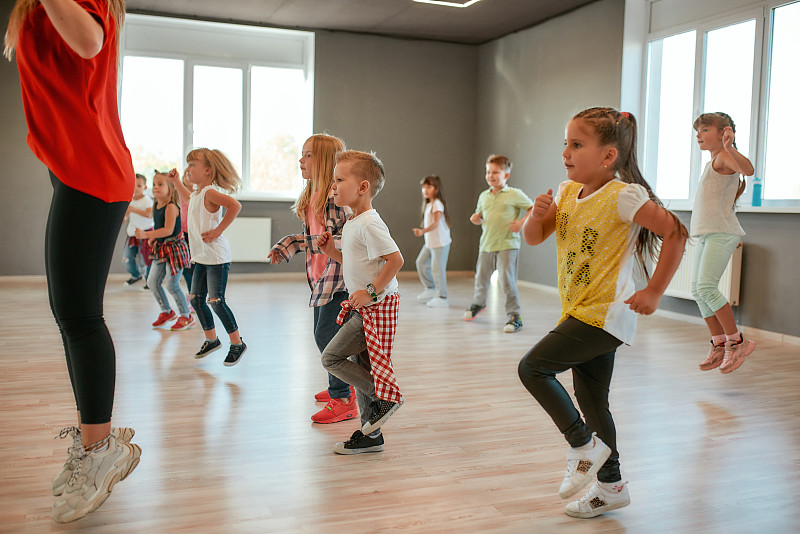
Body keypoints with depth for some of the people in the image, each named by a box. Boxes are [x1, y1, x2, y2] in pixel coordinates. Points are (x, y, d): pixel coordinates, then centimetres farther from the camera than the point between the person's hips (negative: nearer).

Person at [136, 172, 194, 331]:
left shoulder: (171, 206, -18)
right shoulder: (156, 206, 9)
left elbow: (168, 230, -28)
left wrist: (146, 234, -35)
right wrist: (153, 238, 7)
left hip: (174, 247, -9)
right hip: (161, 249, 9)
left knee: (172, 284, -6)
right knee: (152, 282, 11)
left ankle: (186, 316, 9)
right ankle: (167, 312, 27)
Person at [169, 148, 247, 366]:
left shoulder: (210, 193, -16)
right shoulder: (197, 194, 12)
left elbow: (235, 205, -32)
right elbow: (187, 199, 38)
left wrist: (218, 231, -26)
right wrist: (176, 181, 27)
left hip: (217, 257, -9)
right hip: (201, 257, 9)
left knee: (216, 301, -9)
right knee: (196, 299, 11)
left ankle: (237, 343, 5)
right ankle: (211, 339, 27)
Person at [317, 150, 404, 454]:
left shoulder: (369, 224, -18)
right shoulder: (351, 224, 13)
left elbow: (395, 259, -23)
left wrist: (371, 292, -22)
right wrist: (332, 251, 9)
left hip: (377, 306, -10)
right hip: (364, 306, 10)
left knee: (331, 357, -9)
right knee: (362, 368, 12)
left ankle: (385, 397, 1)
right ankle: (371, 435, 21)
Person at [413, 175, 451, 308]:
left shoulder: (437, 204, -14)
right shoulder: (428, 204, 14)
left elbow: (435, 223, -23)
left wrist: (423, 231, -34)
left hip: (440, 242, -10)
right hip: (430, 242, 10)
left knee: (437, 268, -7)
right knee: (421, 262, 13)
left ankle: (442, 298, 0)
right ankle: (430, 289, 25)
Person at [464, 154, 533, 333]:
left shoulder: (515, 194, -4)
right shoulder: (484, 196, 11)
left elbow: (533, 209, 2)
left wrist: (521, 222, -11)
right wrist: (476, 219, 1)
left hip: (507, 245, -5)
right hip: (486, 245, 5)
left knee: (507, 281, -12)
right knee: (481, 278, 16)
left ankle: (514, 316, -2)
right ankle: (478, 303, 45)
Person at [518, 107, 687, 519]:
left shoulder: (622, 196, -17)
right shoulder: (567, 192, 6)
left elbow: (675, 233, -17)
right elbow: (533, 238, 10)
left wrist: (654, 291, -17)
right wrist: (538, 214, -11)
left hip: (605, 314, -8)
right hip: (581, 312, 8)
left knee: (533, 367, -13)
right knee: (592, 400, 14)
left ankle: (585, 446, 3)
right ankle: (611, 486, 29)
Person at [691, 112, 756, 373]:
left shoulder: (725, 157, -6)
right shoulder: (712, 163, 24)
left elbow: (748, 169, -29)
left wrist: (729, 147, -44)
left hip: (721, 234, -10)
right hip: (705, 234, 10)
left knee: (707, 287, -18)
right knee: (697, 291, 4)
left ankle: (737, 341, -7)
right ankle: (719, 345, 12)